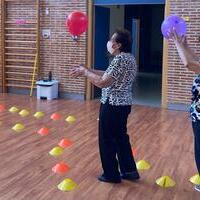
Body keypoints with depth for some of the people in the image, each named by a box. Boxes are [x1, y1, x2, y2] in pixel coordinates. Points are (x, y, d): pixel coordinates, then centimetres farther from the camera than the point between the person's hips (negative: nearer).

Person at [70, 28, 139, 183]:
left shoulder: (120, 60, -21)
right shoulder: (129, 58, 11)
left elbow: (102, 82, -23)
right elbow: (109, 76, 14)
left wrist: (85, 72, -9)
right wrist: (86, 70, 12)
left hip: (113, 105, -10)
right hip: (124, 104, 10)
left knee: (107, 139, 5)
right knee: (120, 137, 19)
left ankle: (111, 175, 18)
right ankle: (130, 171, 27)